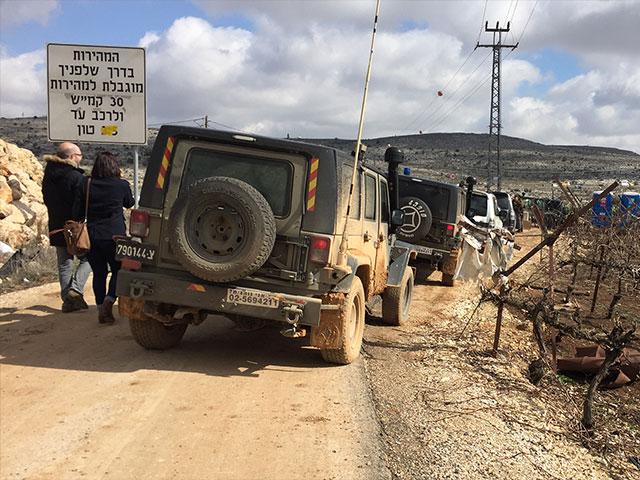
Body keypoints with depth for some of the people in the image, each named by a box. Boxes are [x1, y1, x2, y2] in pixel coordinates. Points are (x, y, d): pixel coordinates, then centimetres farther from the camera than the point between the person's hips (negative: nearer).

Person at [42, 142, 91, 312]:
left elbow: (47, 199, 17)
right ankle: (75, 289, -10)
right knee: (87, 259, 7)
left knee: (64, 264, 12)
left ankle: (67, 299, 12)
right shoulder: (76, 177, -16)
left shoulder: (49, 176, 9)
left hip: (56, 226, 7)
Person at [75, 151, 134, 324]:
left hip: (92, 237, 3)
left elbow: (76, 210, 1)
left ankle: (101, 310, 13)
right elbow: (129, 204, 14)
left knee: (99, 273, 11)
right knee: (118, 270, 10)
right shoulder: (122, 185, -5)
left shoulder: (87, 185, 0)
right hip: (115, 236, -3)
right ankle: (109, 299, -12)